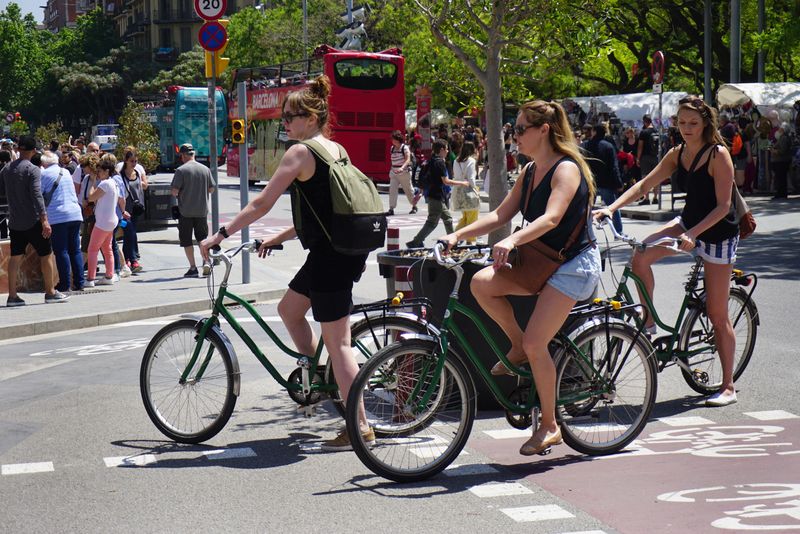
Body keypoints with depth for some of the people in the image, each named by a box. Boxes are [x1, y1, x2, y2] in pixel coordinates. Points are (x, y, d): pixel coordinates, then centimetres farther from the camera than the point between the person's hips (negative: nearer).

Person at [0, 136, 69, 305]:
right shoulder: (33, 170, -13)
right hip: (33, 221, -6)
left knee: (15, 257, 8)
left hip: (14, 221, 6)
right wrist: (44, 219, -25)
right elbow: (37, 195, -22)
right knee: (45, 255, 5)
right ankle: (50, 293, 8)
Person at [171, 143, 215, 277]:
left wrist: (176, 193, 8)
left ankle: (193, 268, 2)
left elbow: (174, 191, -14)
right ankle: (206, 262, -2)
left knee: (186, 240, 6)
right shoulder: (205, 169, 2)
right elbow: (211, 188, 8)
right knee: (202, 237, 15)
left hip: (185, 211, -4)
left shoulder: (181, 170, -12)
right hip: (202, 210, 4)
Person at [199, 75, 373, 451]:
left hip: (330, 257, -9)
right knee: (289, 308, 24)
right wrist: (277, 239, 26)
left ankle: (360, 428, -2)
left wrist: (220, 235, -9)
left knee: (337, 341, -4)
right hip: (346, 250, 9)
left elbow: (262, 203, -14)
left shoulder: (301, 152, -11)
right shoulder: (337, 150, 15)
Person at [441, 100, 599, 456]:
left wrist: (512, 241, -46)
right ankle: (518, 347, 4)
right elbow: (501, 214, 7)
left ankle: (549, 426, 2)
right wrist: (458, 235, -6)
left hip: (574, 265, -8)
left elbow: (551, 218, -31)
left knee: (536, 344, -15)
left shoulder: (566, 169, -15)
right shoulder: (530, 171, 11)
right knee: (481, 283, -16)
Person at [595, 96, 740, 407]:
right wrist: (611, 208, -14)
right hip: (688, 223, 6)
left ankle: (728, 387, 8)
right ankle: (649, 322, -2)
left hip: (718, 233, -6)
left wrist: (693, 234, -34)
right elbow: (645, 185, 0)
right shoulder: (677, 154, 1)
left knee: (717, 314, -2)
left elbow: (723, 205, -22)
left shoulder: (718, 154, -19)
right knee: (640, 257, -21)